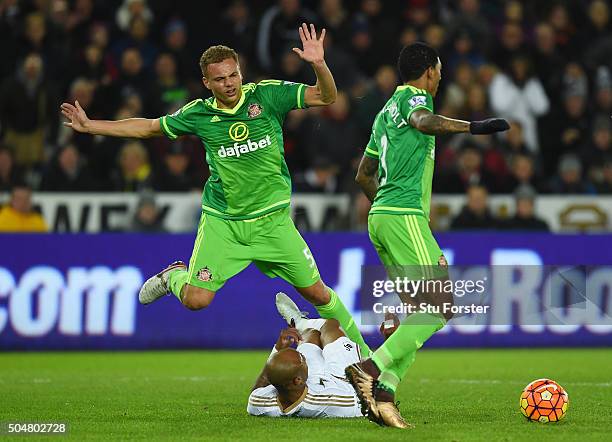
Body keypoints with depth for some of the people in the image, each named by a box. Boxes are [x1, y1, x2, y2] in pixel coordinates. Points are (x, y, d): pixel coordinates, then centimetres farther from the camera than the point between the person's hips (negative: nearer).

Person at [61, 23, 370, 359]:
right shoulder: (199, 114, -4)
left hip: (272, 220, 0)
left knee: (317, 293, 3)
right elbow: (148, 127, 9)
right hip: (222, 222, 0)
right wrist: (90, 126, 7)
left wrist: (318, 64, -32)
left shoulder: (267, 95, -8)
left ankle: (360, 352, 25)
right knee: (196, 300, -7)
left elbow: (326, 97, -11)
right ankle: (174, 277, 29)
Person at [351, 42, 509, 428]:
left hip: (381, 216, 9)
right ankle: (371, 368, -21)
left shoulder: (386, 112, 24)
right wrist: (472, 127, -40)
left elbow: (364, 175, 31)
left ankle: (384, 394, -4)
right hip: (406, 216, -9)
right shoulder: (415, 98, -2)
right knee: (439, 307, -12)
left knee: (418, 311, 8)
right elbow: (423, 121, -29)